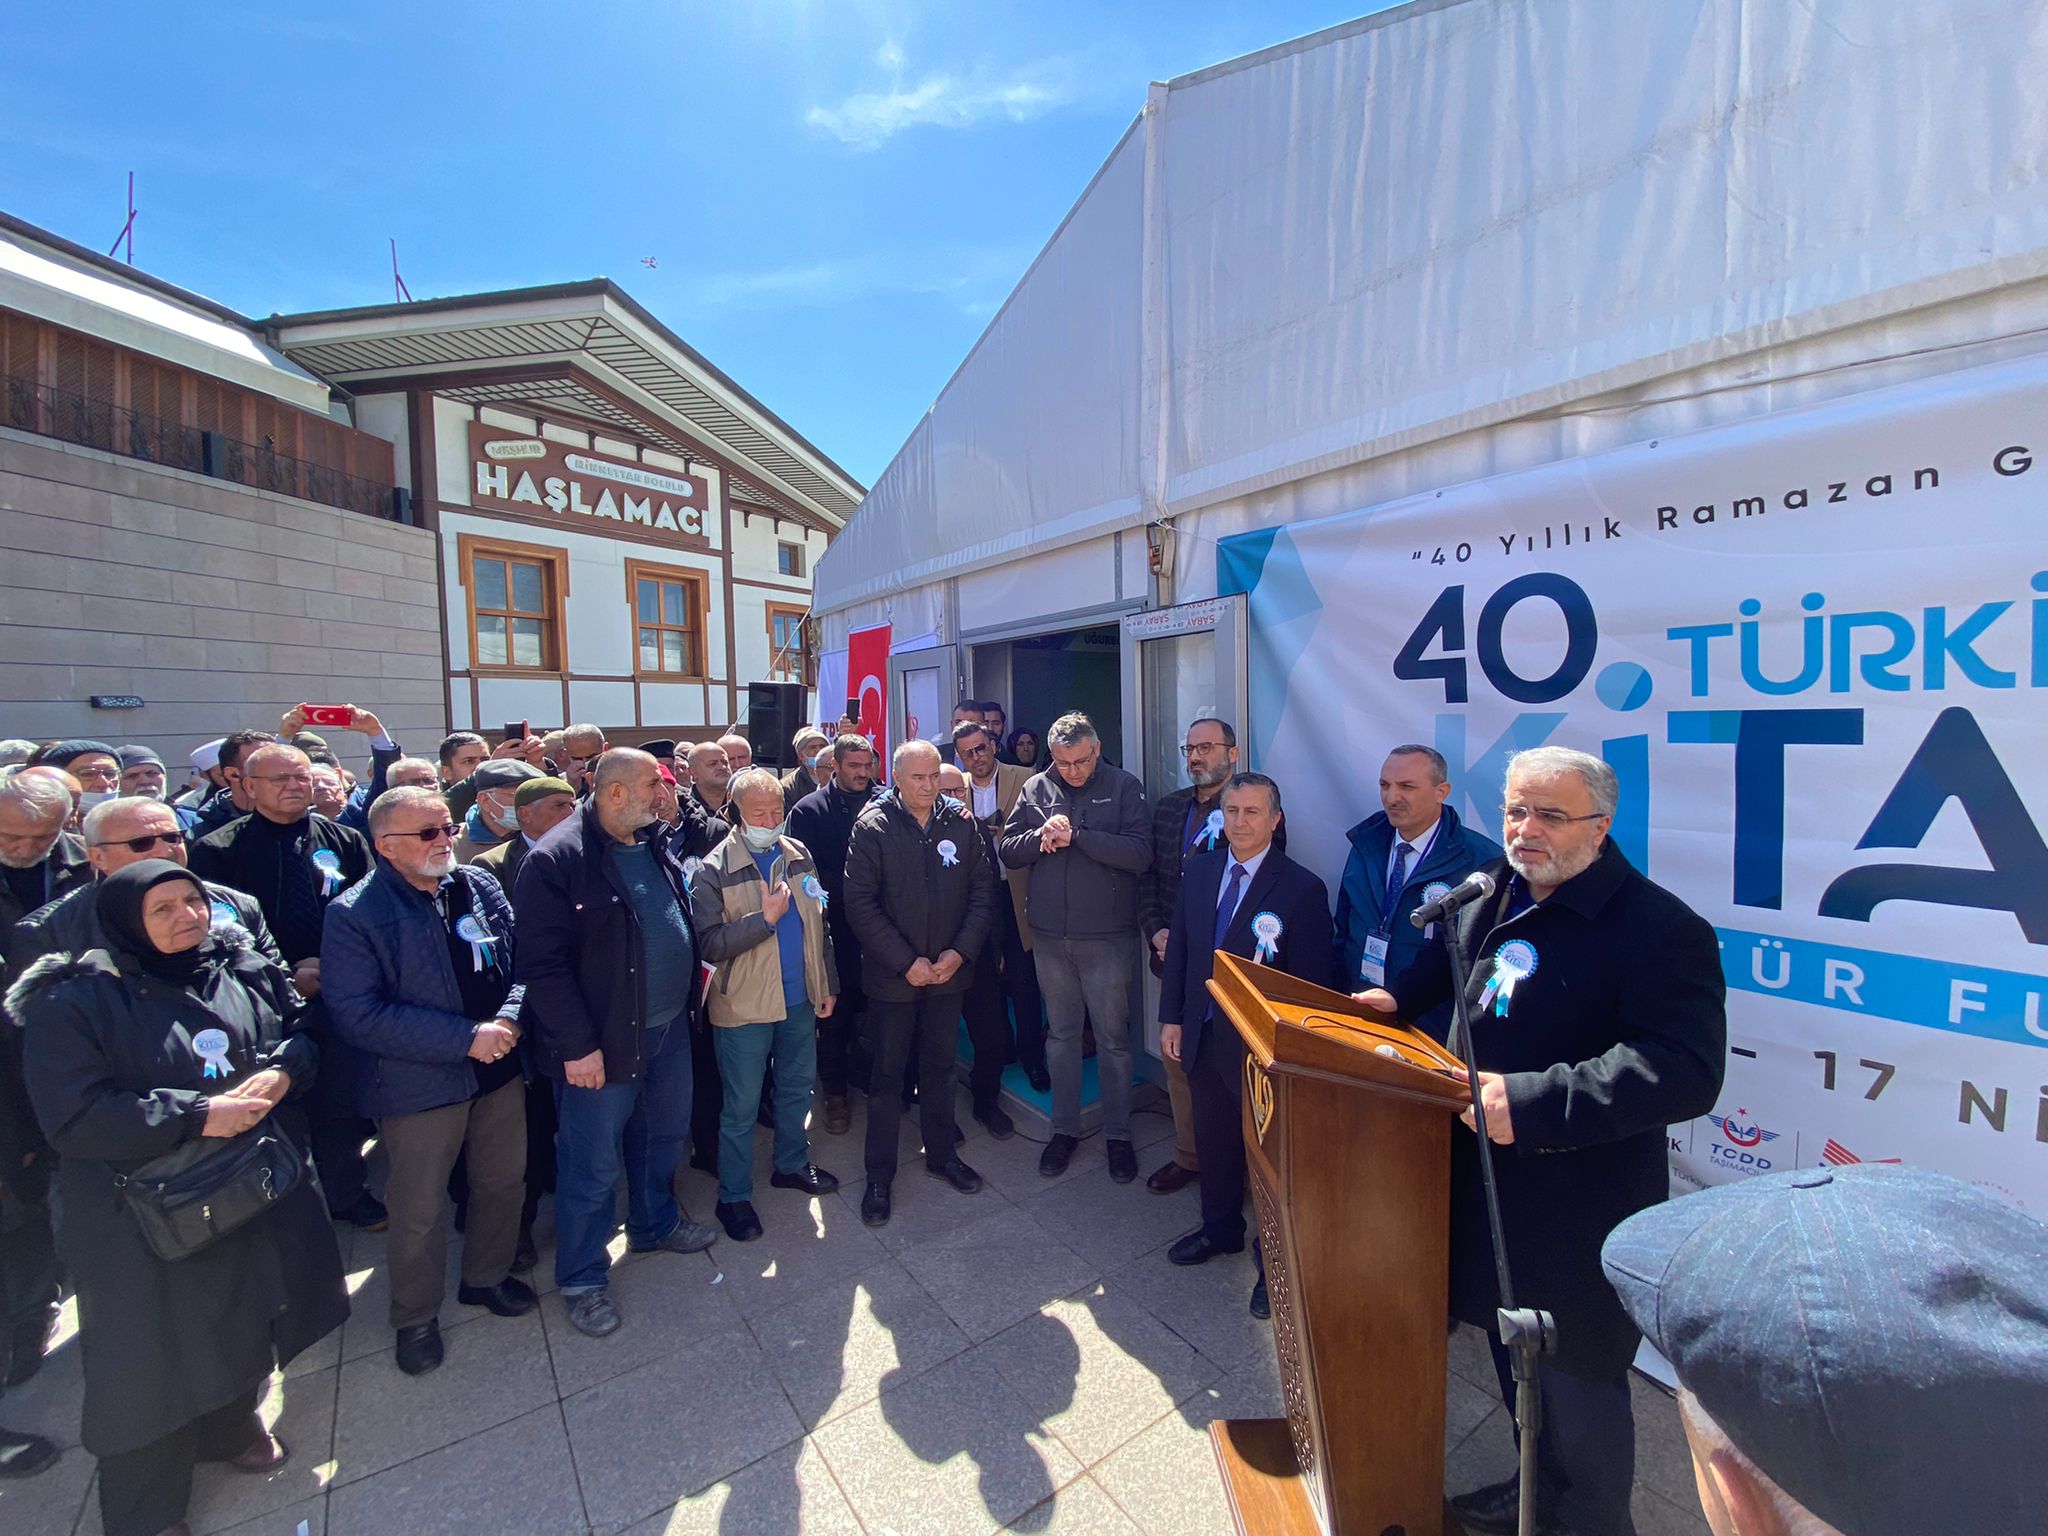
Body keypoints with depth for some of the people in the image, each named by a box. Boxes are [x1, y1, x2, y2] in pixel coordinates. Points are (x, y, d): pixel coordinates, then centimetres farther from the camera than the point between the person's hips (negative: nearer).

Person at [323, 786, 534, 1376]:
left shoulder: (481, 886, 0)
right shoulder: (354, 914, -13)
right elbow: (358, 1015, -19)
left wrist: (508, 1018, -16)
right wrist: (466, 1038, -22)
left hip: (499, 1070, 4)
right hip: (419, 1085, -4)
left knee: (504, 1183, 20)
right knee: (420, 1211, 13)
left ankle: (486, 1277, 45)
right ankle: (415, 1317, 39)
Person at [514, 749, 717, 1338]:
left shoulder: (656, 848, 6)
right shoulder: (556, 859, -18)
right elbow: (543, 962, -20)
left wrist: (690, 992, 11)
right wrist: (576, 1044, -20)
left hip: (669, 1028, 7)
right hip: (601, 1043, -7)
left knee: (663, 1136, 24)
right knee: (592, 1165, 9)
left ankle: (656, 1224, 47)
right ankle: (582, 1277, 31)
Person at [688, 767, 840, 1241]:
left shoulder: (799, 855, 4)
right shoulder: (715, 870, -11)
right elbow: (709, 944, -19)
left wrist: (828, 984, 10)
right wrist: (766, 917, -24)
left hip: (800, 1000, 5)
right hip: (744, 1006, -5)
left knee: (797, 1089, 20)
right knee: (742, 1107, 8)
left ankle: (792, 1164, 41)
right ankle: (733, 1197, 27)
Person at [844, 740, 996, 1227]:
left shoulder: (961, 822, -2)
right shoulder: (872, 827, -10)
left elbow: (983, 890, 0)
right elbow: (860, 903, -13)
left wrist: (960, 952, -10)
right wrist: (906, 962, -15)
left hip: (949, 971, 3)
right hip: (892, 976, -2)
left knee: (940, 1066, 18)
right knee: (888, 1074, 10)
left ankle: (941, 1153, 38)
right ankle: (879, 1176, 27)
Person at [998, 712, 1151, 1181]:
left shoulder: (1124, 787, -7)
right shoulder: (1035, 789, 2)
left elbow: (1141, 854, -18)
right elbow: (1008, 851, 1)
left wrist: (1075, 835, -22)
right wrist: (1041, 835, -18)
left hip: (1107, 938, -3)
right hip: (1050, 936, 3)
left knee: (1113, 1040, 11)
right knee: (1060, 1035, 17)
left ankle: (1117, 1134, 29)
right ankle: (1065, 1128, 34)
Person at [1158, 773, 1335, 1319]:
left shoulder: (1302, 889, -16)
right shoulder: (1198, 871, 1)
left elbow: (1314, 982, -13)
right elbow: (1178, 948, 6)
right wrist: (1171, 1018, 5)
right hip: (1202, 1037, 5)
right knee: (1213, 1140, 22)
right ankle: (1220, 1228, 47)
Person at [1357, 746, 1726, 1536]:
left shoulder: (1660, 928, -22)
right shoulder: (1493, 892, 2)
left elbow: (1685, 1071, -31)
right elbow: (1453, 955, 22)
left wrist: (1531, 1102, -37)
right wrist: (1398, 995, 8)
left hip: (1579, 1213, -7)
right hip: (1490, 1184, 8)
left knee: (1578, 1385, 12)